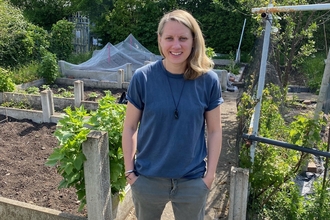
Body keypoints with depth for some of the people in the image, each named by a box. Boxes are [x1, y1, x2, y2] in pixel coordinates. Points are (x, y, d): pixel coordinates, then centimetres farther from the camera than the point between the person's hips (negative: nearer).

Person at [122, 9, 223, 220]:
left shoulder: (208, 80, -10)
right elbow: (130, 127, -5)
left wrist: (210, 174, -2)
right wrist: (129, 170, -4)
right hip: (147, 178, 0)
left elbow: (215, 131, -2)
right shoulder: (143, 77, -12)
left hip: (193, 180, 1)